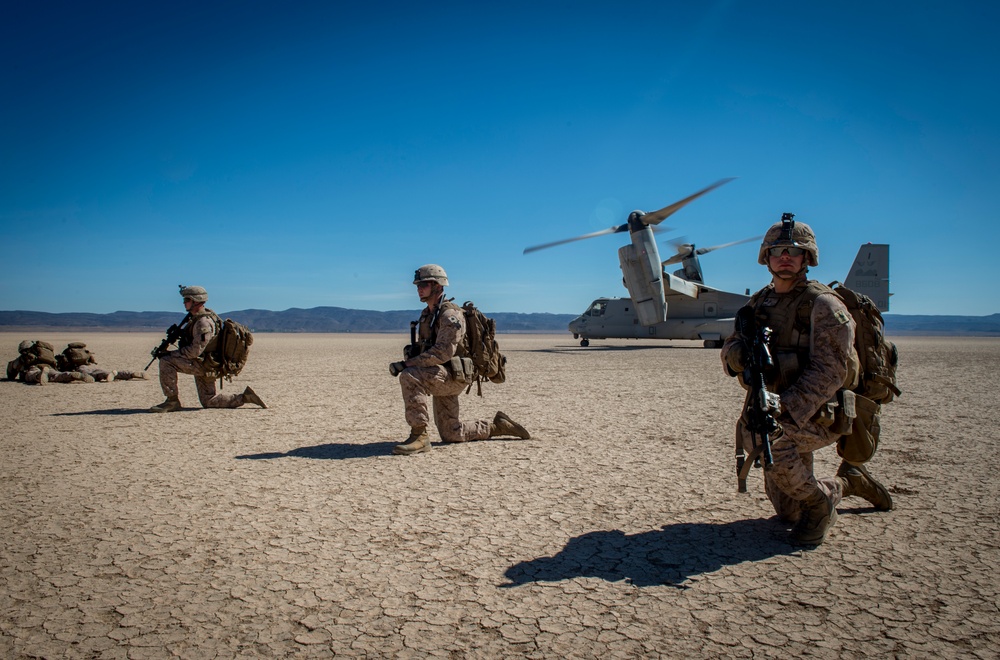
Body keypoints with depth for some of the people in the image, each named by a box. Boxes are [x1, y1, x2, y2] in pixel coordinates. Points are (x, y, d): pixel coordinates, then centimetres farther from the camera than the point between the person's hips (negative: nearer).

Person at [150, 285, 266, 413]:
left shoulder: (203, 322, -21)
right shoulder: (196, 317, 10)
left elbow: (195, 350, -26)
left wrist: (171, 354, -20)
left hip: (203, 363, -10)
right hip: (204, 366, 10)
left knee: (166, 361, -20)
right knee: (208, 401, 14)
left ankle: (172, 401, -13)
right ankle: (244, 397, 13)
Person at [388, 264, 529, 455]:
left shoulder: (450, 314, -16)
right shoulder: (426, 314, 14)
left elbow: (442, 352, -26)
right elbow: (421, 348, 19)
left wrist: (406, 364, -26)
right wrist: (405, 363, -3)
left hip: (452, 375, -9)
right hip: (440, 377, 10)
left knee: (409, 377, -32)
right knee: (451, 434, 12)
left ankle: (419, 436, -27)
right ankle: (497, 426, 28)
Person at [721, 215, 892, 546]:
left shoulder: (823, 304, -14)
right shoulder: (759, 302, 6)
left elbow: (830, 371, -22)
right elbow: (730, 347, 5)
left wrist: (787, 410, -32)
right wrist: (738, 352, -20)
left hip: (817, 414, -6)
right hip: (775, 413, 6)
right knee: (789, 514, 13)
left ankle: (819, 503, -11)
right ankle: (847, 482, 41)